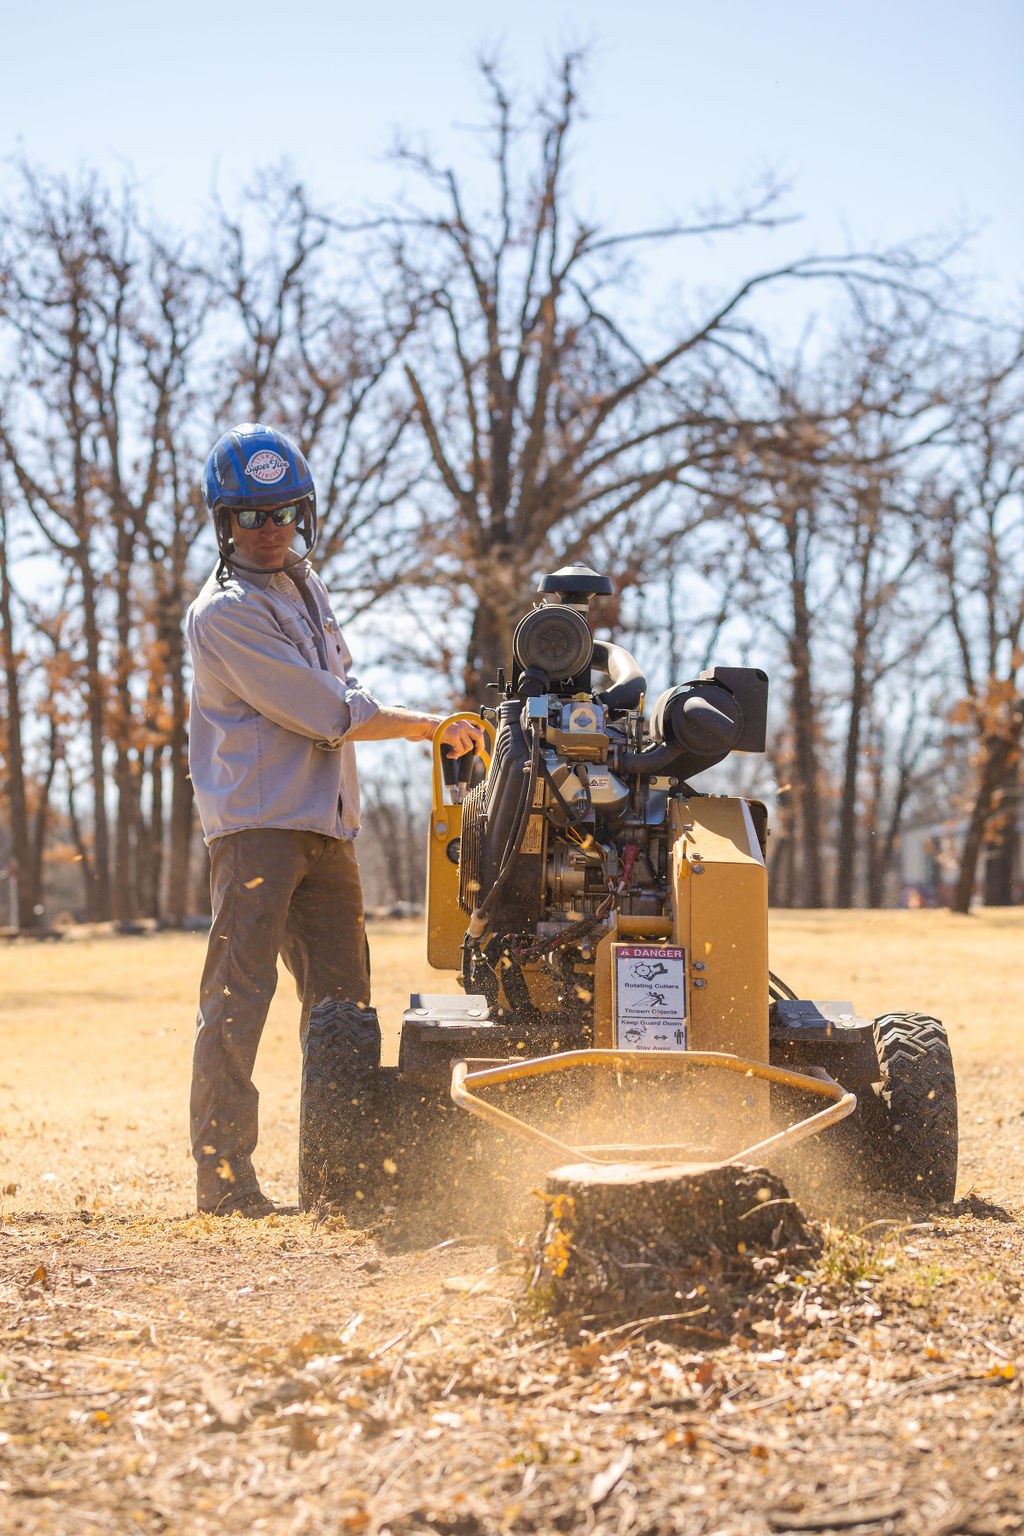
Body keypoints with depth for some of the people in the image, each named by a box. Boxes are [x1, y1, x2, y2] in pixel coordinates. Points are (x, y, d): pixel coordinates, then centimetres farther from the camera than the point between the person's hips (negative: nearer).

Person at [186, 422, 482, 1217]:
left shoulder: (305, 584, 16)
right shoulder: (223, 614, -11)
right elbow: (330, 714, -14)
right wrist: (429, 725, -7)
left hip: (327, 827, 8)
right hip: (256, 823, -8)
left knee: (342, 1003, 7)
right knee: (238, 1000, -10)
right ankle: (223, 1175, -6)